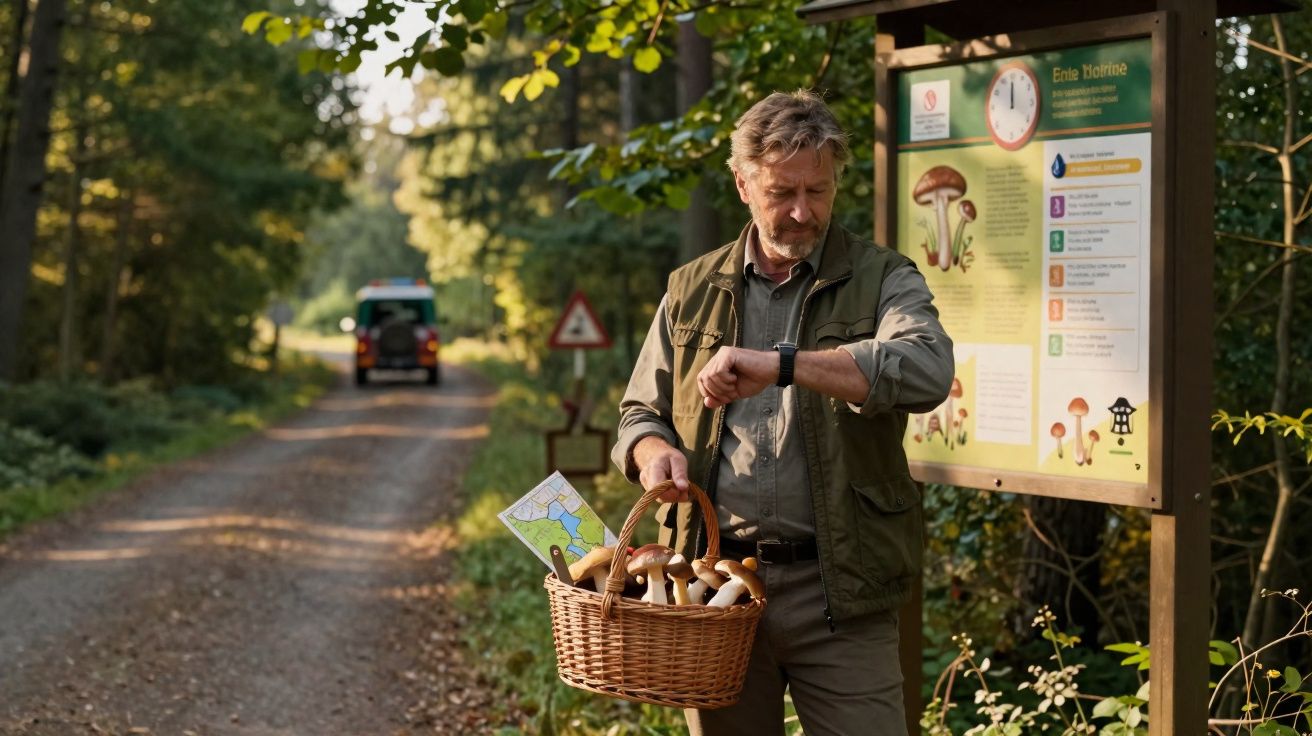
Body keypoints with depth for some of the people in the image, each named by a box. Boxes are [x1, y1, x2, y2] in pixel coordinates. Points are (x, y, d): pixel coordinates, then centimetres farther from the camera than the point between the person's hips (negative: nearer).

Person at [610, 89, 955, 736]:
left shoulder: (881, 280, 2)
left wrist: (780, 364, -29)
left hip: (838, 593, -3)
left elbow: (927, 369, -19)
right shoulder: (692, 290, 12)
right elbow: (640, 413, 19)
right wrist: (655, 451, -7)